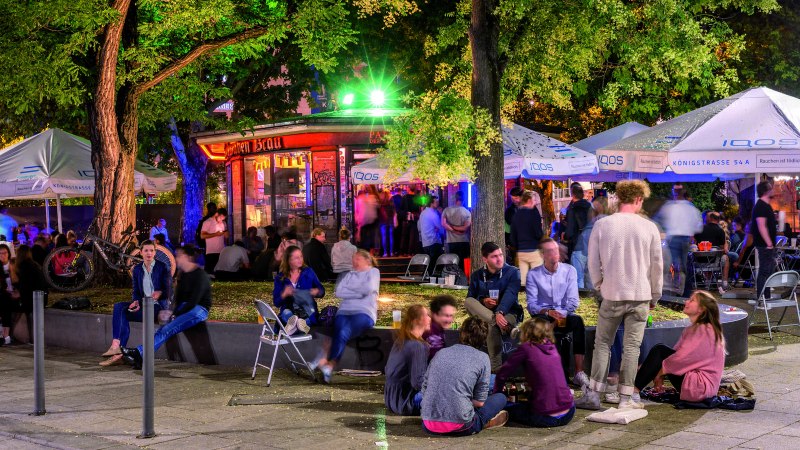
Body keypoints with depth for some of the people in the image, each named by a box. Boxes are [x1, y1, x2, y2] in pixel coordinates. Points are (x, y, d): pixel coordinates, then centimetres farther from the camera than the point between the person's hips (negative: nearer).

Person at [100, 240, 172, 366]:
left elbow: (167, 291, -5)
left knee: (123, 313, -24)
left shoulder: (162, 267, -3)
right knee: (118, 306, -22)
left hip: (158, 305, -6)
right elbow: (136, 291, 11)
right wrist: (136, 302, -10)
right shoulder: (137, 269, 12)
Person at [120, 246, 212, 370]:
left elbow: (194, 301, -18)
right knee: (163, 329, -15)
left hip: (199, 310, -8)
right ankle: (140, 359, -28)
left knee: (167, 330, -25)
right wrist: (174, 313, -3)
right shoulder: (183, 275, 15)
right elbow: (179, 298, 15)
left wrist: (177, 315, -15)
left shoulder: (200, 276, -13)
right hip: (185, 308, 8)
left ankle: (140, 353, -32)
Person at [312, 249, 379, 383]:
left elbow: (368, 288, -6)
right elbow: (339, 292, 9)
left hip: (364, 313, -3)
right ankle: (329, 366, -38)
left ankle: (327, 361, -32)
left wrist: (350, 289, 8)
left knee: (344, 332, -31)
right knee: (340, 332, -29)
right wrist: (358, 293, -1)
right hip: (344, 311, 3)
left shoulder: (373, 272, 15)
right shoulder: (350, 274, 26)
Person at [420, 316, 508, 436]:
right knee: (500, 398, 18)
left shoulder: (441, 353, 11)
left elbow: (424, 390, 14)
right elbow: (480, 402, 0)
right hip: (458, 427, -4)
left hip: (428, 426, 4)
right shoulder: (482, 358, 1)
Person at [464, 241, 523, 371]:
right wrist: (483, 301, -18)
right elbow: (470, 299, 6)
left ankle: (496, 368, -40)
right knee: (468, 302, -29)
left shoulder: (512, 272, -3)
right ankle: (496, 321, -46)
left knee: (493, 327, -41)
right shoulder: (477, 275, 9)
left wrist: (499, 312, -40)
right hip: (483, 313, 4)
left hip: (508, 313, -4)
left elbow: (509, 296, -20)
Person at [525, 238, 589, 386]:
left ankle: (579, 372, -38)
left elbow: (573, 301, -1)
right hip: (543, 316, -1)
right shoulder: (533, 274, 4)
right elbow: (531, 304, -4)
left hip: (565, 316, 1)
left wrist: (561, 314, -18)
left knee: (577, 320, -33)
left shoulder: (569, 271, 6)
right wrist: (547, 312, -22)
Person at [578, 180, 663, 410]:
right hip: (640, 296, 0)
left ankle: (593, 394, 6)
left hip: (611, 295, 0)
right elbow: (657, 265, 2)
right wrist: (655, 296, 14)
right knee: (632, 346, 5)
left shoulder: (601, 225, -3)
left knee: (602, 343, 10)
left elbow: (593, 262, 2)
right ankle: (627, 397, 8)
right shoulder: (649, 228, -3)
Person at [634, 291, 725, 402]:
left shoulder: (704, 330, -14)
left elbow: (682, 358, -19)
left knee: (660, 351, -13)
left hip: (700, 386, -10)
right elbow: (676, 353, 10)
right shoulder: (691, 330, 18)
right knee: (659, 350, 3)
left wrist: (659, 372, -9)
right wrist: (660, 375, -3)